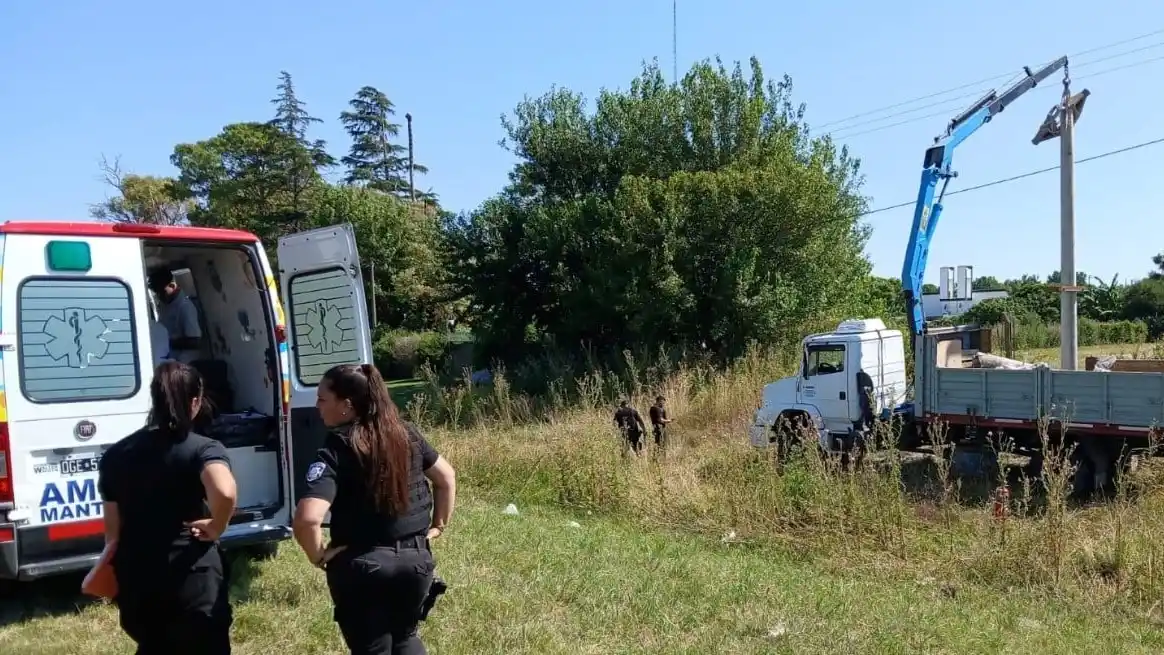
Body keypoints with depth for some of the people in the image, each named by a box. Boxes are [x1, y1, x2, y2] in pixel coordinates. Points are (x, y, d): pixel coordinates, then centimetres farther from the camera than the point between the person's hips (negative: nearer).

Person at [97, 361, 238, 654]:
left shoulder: (116, 454, 5)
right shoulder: (203, 449, -12)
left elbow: (113, 532, 8)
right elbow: (225, 493, -34)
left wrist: (121, 574, 20)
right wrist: (216, 528, -14)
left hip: (136, 581, 6)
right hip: (192, 581, -6)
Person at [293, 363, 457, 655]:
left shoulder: (335, 451, -18)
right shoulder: (407, 434, 0)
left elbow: (307, 519, -29)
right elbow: (447, 477, 11)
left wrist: (318, 555, -12)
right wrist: (438, 525, 17)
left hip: (362, 567, -5)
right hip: (416, 559, 5)